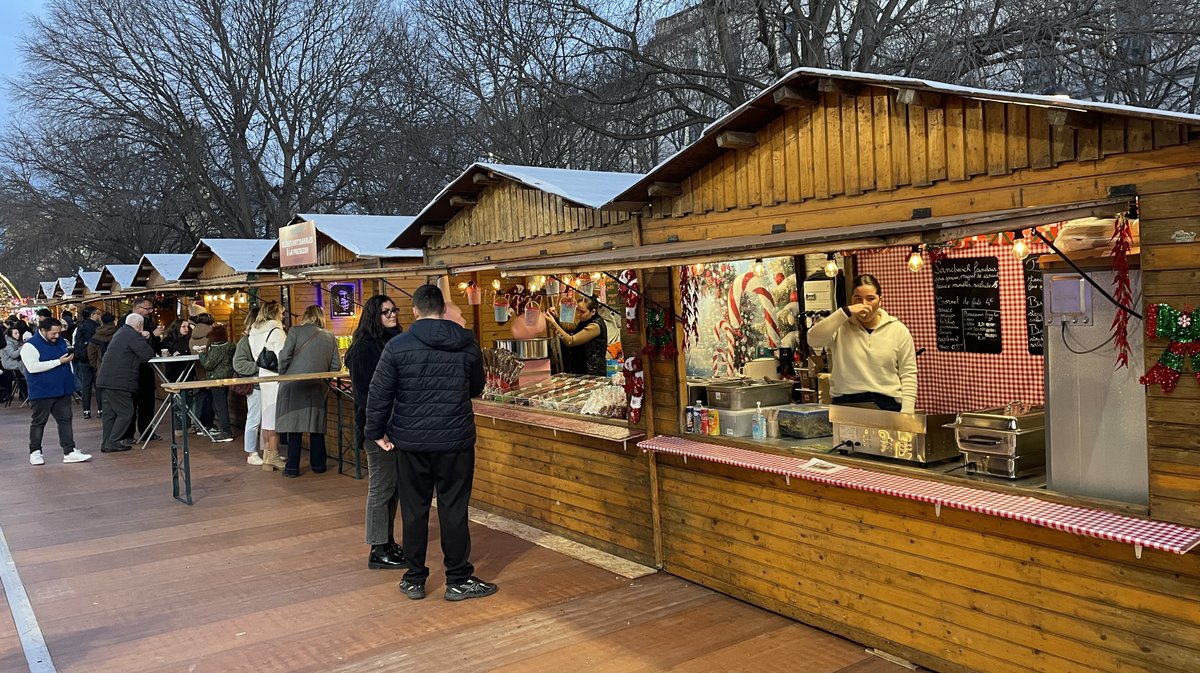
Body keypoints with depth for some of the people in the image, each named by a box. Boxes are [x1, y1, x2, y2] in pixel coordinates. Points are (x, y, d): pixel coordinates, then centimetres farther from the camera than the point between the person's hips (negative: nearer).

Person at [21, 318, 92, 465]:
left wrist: (71, 386, 20)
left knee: (66, 420, 3)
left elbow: (68, 363, 23)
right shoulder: (30, 346, -10)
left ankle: (69, 452, 3)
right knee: (38, 422, 6)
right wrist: (59, 362, -22)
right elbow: (32, 367, -23)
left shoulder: (62, 342, 10)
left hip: (62, 391, 6)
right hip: (42, 392, -6)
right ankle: (35, 452, 19)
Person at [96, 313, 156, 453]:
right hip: (118, 381, -10)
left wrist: (145, 339, 6)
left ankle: (107, 443, 17)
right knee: (125, 413, -5)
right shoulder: (133, 335, -11)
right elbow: (148, 355, -12)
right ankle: (113, 443, -5)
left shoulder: (120, 332, 21)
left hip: (107, 379, 10)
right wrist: (145, 340, 5)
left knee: (111, 412, 14)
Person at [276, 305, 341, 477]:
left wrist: (283, 376, 6)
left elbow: (284, 356, -9)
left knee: (294, 425, 3)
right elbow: (336, 366, 4)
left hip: (294, 386, -3)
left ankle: (293, 467, 5)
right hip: (318, 388, 3)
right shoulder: (330, 337, 6)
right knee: (316, 425, 13)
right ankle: (318, 464, 19)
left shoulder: (296, 331, -3)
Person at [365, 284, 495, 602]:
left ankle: (414, 580, 19)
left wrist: (377, 432, 8)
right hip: (455, 440, 0)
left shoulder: (397, 346, -6)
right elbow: (477, 388, 13)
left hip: (411, 442, 0)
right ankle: (458, 581, 13)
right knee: (454, 510, 6)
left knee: (414, 510, 10)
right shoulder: (467, 344, 0)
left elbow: (378, 393, -5)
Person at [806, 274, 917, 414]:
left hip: (887, 404, 1)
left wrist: (907, 412, -5)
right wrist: (845, 312, -18)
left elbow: (908, 373, 6)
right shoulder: (840, 326, 3)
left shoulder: (898, 330, 7)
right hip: (846, 404, -1)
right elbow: (813, 340, -16)